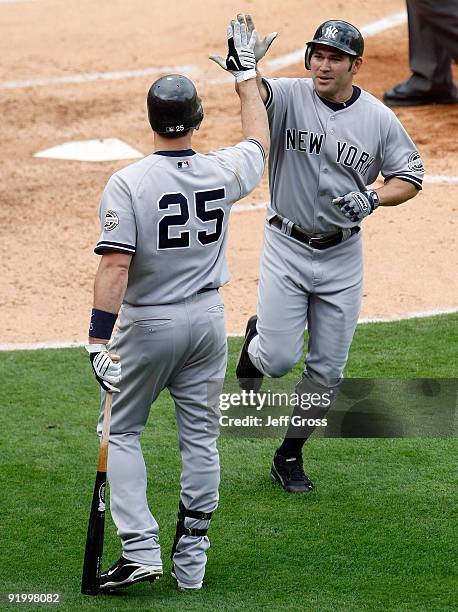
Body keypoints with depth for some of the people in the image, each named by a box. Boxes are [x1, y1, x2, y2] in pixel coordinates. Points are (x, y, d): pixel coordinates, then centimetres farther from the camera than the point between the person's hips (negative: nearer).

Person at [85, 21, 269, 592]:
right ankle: (191, 561, 15)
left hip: (148, 325, -3)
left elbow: (115, 266, -25)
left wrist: (98, 339, -26)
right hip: (207, 319, 4)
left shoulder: (128, 182, -18)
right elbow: (258, 142, 19)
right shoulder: (222, 172, -5)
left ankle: (140, 548, -3)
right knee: (199, 438, 11)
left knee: (122, 432, 11)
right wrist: (245, 72, 30)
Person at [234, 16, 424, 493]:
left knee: (327, 369, 7)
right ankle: (255, 342, 30)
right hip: (287, 247, -2)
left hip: (341, 255, 2)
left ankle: (290, 455, 25)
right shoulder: (289, 97, -10)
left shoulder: (379, 118, -3)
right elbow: (254, 89, -32)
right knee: (280, 358, -8)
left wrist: (371, 199, -14)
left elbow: (410, 177, 5)